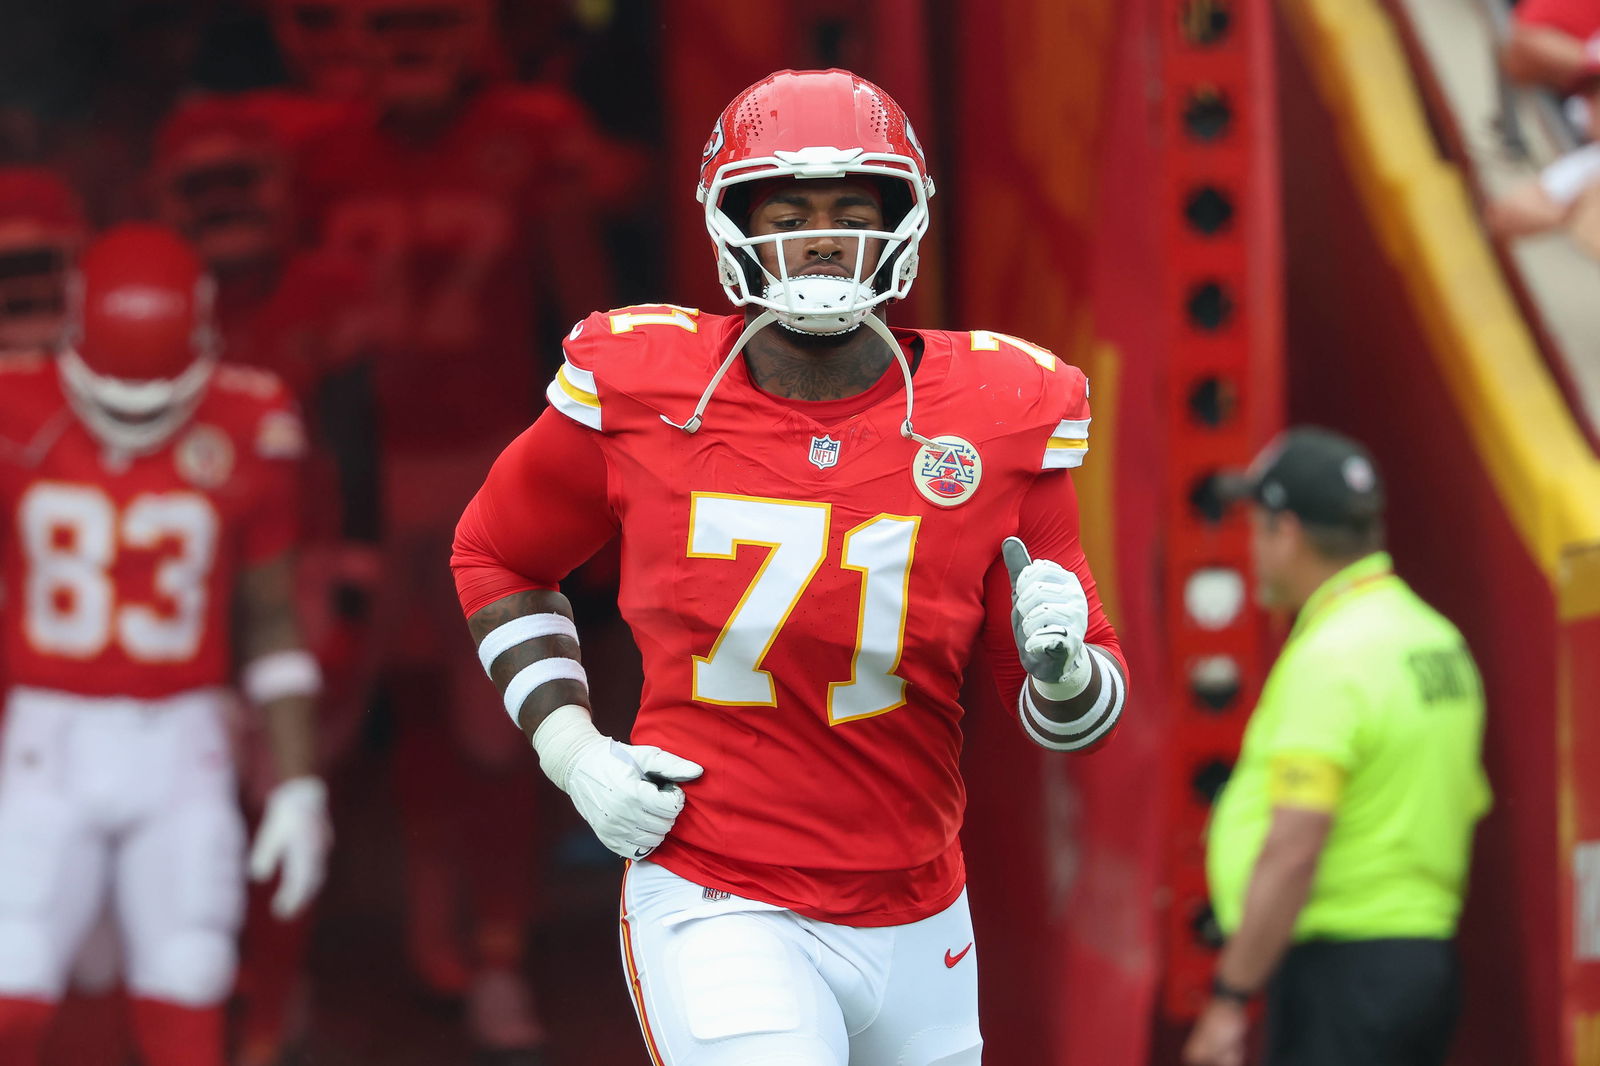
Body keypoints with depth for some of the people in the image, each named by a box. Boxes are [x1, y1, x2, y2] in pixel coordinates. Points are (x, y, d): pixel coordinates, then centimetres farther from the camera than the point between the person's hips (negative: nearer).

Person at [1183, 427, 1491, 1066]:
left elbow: (1294, 849, -23)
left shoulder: (1329, 660, -16)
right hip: (1426, 955, 10)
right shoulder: (1441, 642, 14)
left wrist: (1229, 999, -20)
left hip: (1338, 966, -10)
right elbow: (1462, 813, 19)